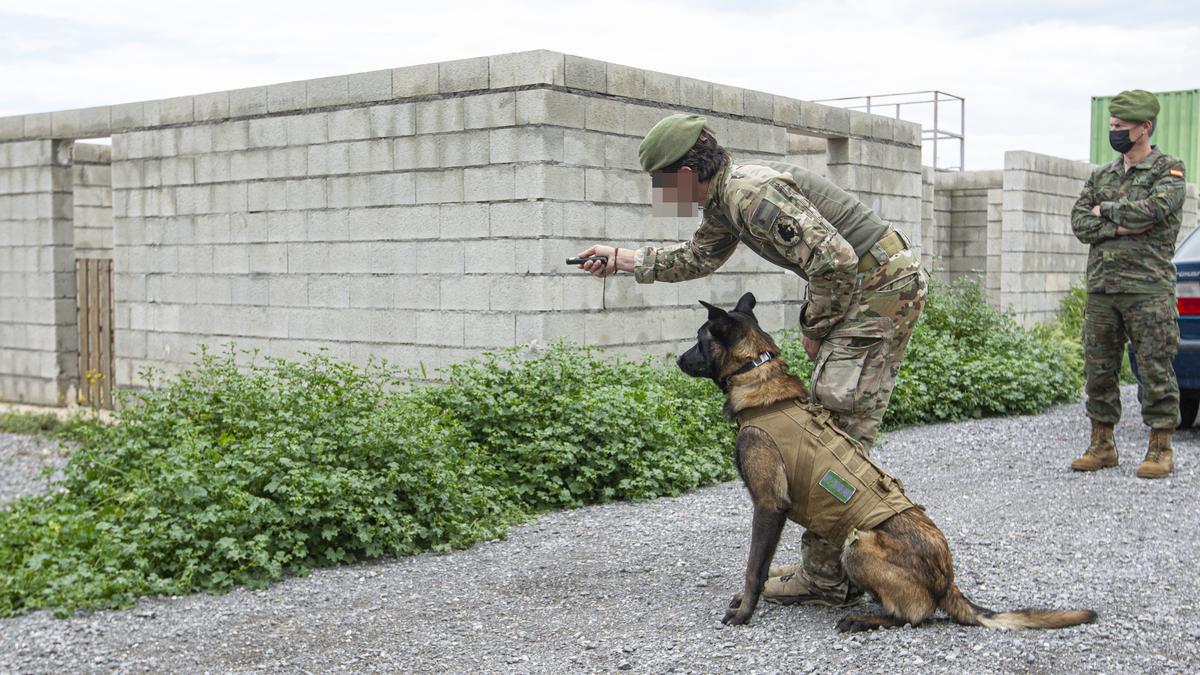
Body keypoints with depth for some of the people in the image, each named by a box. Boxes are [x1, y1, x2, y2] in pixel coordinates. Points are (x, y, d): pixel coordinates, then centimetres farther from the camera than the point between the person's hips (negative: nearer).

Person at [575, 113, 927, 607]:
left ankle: (826, 579, -6)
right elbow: (698, 257, 31)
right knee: (833, 424, 13)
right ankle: (838, 565, 21)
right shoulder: (726, 199, 11)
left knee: (838, 430, -10)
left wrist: (815, 329, -13)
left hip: (881, 285, -11)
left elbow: (836, 260, -27)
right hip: (875, 286, 11)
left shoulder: (753, 195, -22)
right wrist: (623, 259, 28)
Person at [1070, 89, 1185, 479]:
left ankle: (1160, 448, 5)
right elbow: (1079, 223, 6)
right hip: (1101, 286, 5)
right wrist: (1121, 227, -9)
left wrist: (1106, 210, -5)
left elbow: (1154, 208, -17)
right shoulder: (1102, 176, 17)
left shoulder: (1169, 170, 2)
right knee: (1098, 368, 7)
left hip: (1148, 288, -5)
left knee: (1154, 369, -3)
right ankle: (1102, 445, 16)